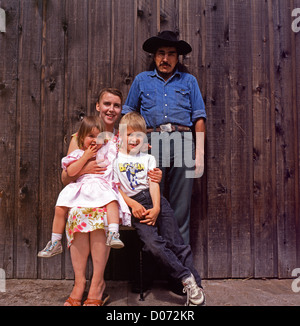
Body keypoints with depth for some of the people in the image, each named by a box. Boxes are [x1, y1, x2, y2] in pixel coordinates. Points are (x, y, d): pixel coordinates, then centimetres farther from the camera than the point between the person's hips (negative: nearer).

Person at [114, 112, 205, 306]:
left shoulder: (148, 158, 20)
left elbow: (153, 184, 7)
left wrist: (156, 208, -10)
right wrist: (133, 204, -12)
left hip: (154, 200, 2)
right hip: (134, 204, -2)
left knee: (177, 243, -10)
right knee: (153, 243, -24)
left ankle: (196, 285, -6)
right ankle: (186, 278, -17)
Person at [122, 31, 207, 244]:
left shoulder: (189, 81, 18)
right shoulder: (142, 80, 20)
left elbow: (199, 118, 12)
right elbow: (128, 114, 17)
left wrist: (200, 153, 2)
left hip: (182, 142, 0)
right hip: (151, 143, 0)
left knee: (181, 207, 0)